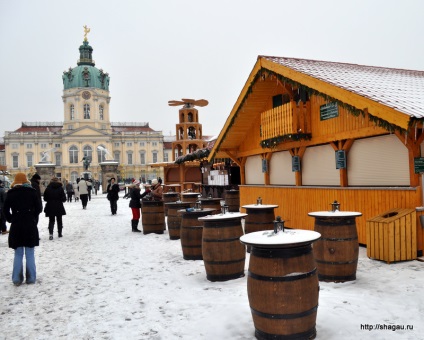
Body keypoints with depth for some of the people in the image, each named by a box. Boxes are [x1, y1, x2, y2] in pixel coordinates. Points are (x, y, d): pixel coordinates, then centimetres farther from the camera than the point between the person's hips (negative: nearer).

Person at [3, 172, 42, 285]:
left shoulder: (10, 193, 2)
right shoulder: (32, 192, -2)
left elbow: (5, 209, 0)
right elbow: (39, 208, -5)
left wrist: (11, 220, 11)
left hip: (16, 226, 1)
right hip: (30, 226, -1)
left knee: (18, 254, 10)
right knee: (30, 254, 6)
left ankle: (17, 279, 10)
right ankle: (31, 278, 10)